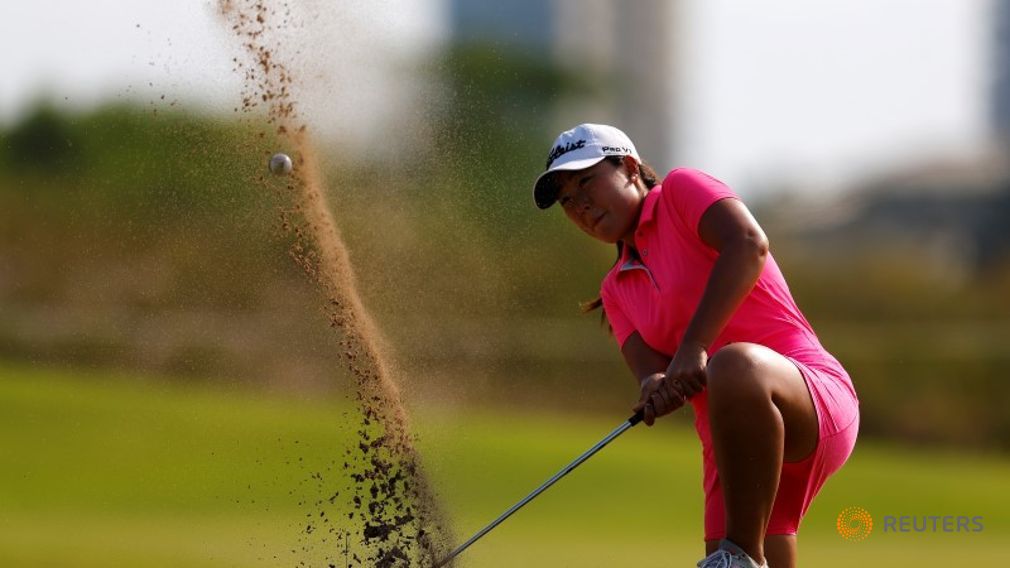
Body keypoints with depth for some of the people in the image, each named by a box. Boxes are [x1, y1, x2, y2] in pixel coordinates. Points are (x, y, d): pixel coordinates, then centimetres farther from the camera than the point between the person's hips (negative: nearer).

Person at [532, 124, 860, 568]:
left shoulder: (681, 190, 3)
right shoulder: (617, 289, 21)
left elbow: (749, 244, -17)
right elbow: (648, 367, 3)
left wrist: (694, 345, -26)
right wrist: (656, 387, -22)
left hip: (817, 403, -8)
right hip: (731, 452, 8)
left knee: (736, 366, -40)